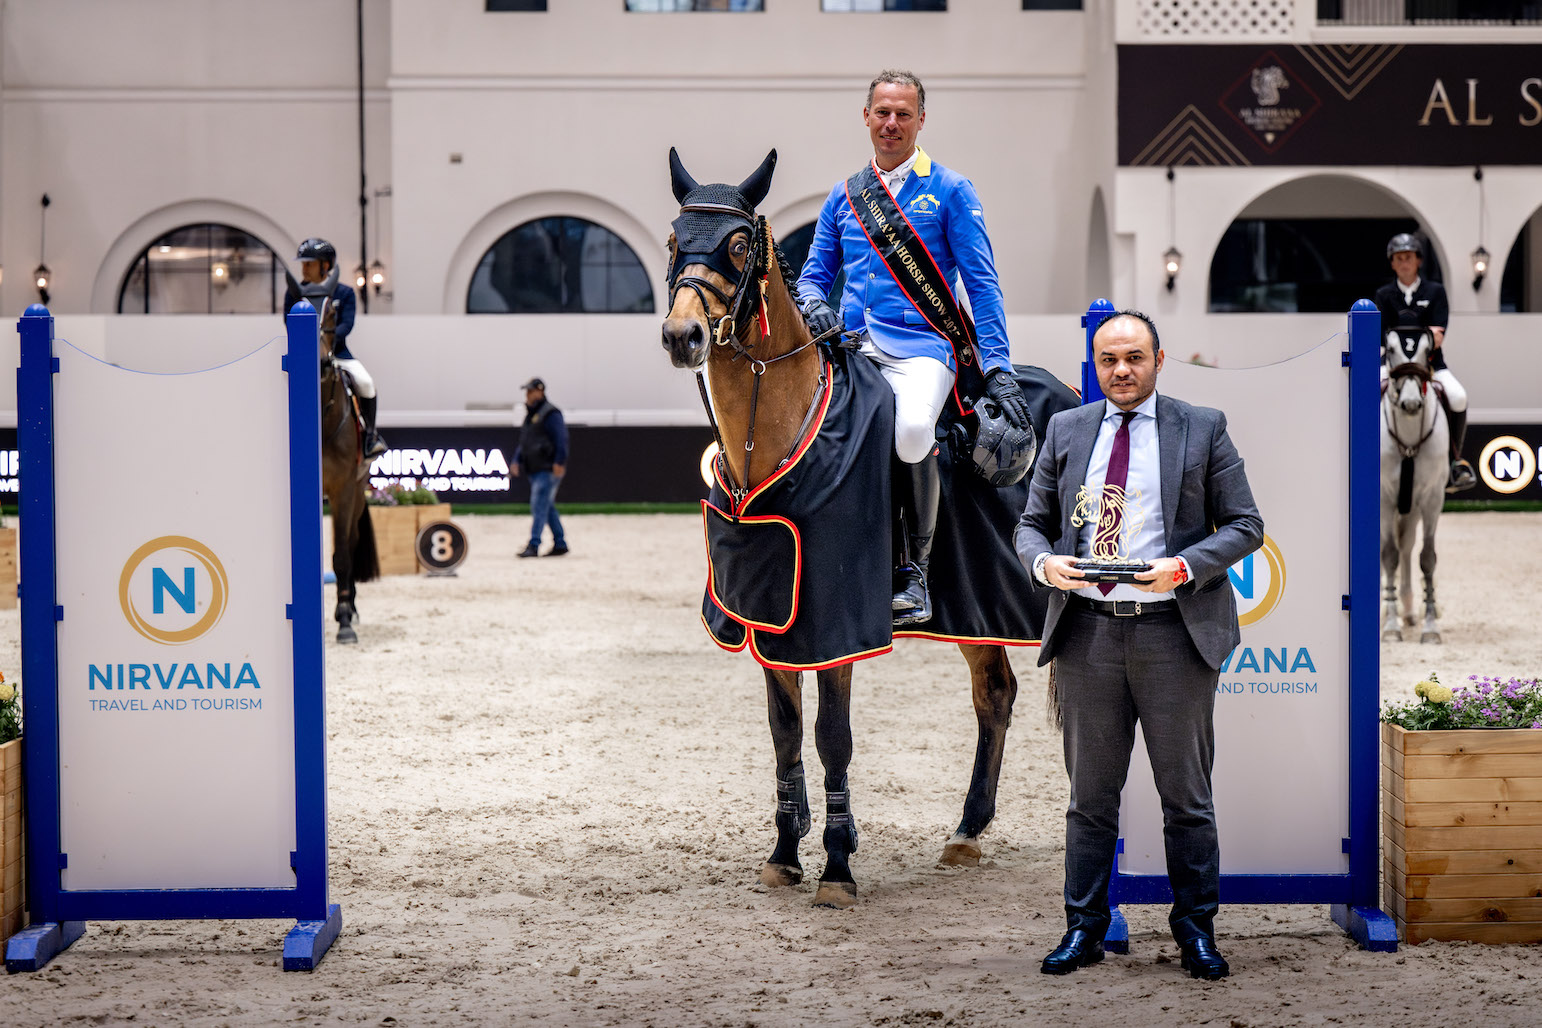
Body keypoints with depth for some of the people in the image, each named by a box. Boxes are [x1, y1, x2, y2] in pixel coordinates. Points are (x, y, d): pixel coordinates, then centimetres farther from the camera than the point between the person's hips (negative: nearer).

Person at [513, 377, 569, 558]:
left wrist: (559, 462, -24)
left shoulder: (550, 413, -10)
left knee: (539, 505, -14)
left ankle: (533, 545, -17)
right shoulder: (530, 415, 19)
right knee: (548, 507, 13)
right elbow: (523, 442, 27)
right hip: (535, 470, 10)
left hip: (548, 469, -10)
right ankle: (560, 543, 19)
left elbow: (561, 439, -17)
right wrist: (516, 460, 14)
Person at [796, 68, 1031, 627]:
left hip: (921, 347, -4)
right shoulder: (843, 197, 17)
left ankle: (915, 566, -15)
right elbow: (816, 274, 21)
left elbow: (981, 284, 3)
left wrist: (997, 368, -7)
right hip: (850, 344, 4)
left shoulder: (951, 192, 7)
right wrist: (813, 305, -5)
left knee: (912, 431, -35)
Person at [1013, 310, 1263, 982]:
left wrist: (1185, 567, -15)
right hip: (1087, 630, 2)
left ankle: (1196, 928, 17)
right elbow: (1031, 522, 13)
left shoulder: (1203, 428, 3)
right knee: (1090, 793, 8)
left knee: (1185, 793, 6)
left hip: (1174, 630, -2)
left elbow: (1244, 525, 2)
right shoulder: (1065, 429, 11)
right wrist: (1043, 562, -10)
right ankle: (1083, 928, 16)